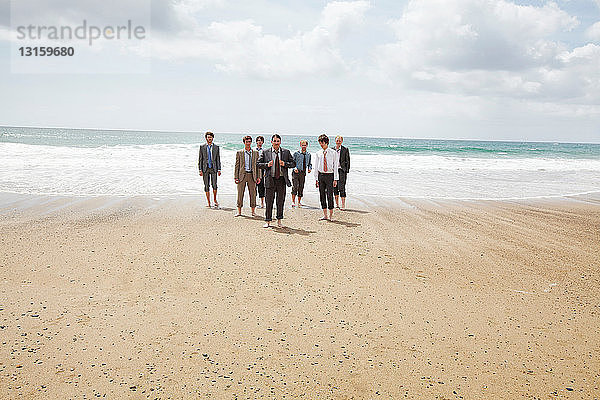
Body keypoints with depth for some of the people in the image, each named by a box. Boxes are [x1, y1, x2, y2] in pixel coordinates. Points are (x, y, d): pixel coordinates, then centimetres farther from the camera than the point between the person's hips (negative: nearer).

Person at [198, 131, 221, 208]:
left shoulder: (216, 147, 6)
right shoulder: (202, 147, 6)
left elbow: (218, 159, 7)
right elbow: (200, 159, 6)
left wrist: (219, 169, 1)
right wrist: (200, 169, -2)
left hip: (213, 168, -1)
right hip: (205, 168, 1)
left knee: (214, 185, -10)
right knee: (206, 186, 2)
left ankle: (215, 200, 12)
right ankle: (208, 203, 9)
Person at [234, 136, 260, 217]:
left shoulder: (255, 153, 9)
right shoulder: (239, 153, 5)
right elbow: (237, 165, 5)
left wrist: (258, 177, 4)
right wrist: (235, 177, -2)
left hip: (252, 175, 1)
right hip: (242, 174, -1)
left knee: (253, 193, 3)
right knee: (240, 193, 1)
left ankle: (253, 211, 12)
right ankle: (239, 211, 11)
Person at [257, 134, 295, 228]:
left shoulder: (286, 152, 6)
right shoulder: (265, 152, 4)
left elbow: (293, 163, 6)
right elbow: (259, 164, 4)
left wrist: (284, 164, -11)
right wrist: (267, 165, -14)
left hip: (282, 179, 1)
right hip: (270, 179, -1)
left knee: (281, 201, 7)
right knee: (269, 201, 1)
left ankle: (279, 220, 20)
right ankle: (268, 221, 10)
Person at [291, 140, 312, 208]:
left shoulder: (308, 154, 12)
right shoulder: (296, 153, 0)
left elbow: (309, 163, 20)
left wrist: (310, 168, 0)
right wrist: (295, 168, -17)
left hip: (303, 173, 4)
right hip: (296, 172, -4)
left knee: (301, 187, 7)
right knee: (295, 187, -13)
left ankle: (299, 202, 18)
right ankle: (293, 201, -9)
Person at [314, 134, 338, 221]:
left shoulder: (333, 153, -2)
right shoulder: (318, 153, 7)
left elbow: (335, 166, -2)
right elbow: (316, 167, 11)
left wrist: (335, 179, -7)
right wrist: (316, 179, 7)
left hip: (330, 175, -4)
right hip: (321, 175, 4)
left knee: (330, 195, -6)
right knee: (322, 195, 6)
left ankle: (331, 214, 7)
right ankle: (325, 215, 14)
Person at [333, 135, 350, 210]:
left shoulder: (345, 149, 0)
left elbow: (347, 161, 0)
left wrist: (347, 171, -6)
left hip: (341, 170, -4)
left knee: (341, 188, -10)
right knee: (335, 188, 8)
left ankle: (343, 205, -7)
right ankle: (336, 204, 19)